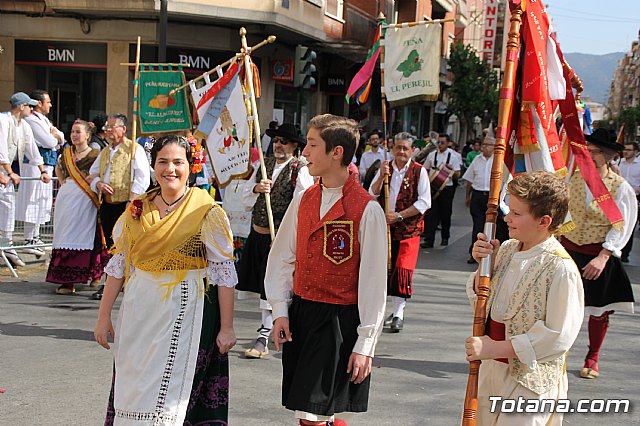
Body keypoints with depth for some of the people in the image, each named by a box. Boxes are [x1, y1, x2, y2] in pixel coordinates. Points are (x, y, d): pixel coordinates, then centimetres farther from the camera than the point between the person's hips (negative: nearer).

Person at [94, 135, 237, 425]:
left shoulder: (207, 212, -6)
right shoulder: (137, 209, 7)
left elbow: (224, 272, -7)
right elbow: (118, 264, 10)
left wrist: (226, 327, -9)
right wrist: (104, 317, 9)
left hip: (184, 313, -4)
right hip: (139, 311, 5)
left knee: (165, 395, -4)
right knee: (133, 387, 10)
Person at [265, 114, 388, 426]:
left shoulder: (367, 210, -12)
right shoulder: (303, 200, 6)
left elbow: (374, 282, -11)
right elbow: (282, 258, 12)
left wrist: (365, 344, -11)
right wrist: (280, 311, 3)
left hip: (339, 320, -6)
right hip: (299, 314, 6)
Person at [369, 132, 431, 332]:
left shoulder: (419, 171, -2)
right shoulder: (385, 168, 9)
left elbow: (425, 202, -7)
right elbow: (372, 196, 3)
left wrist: (399, 215, -13)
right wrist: (381, 176, -13)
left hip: (409, 228, -4)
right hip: (385, 227, 4)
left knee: (403, 269, -11)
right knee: (386, 269, 6)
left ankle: (398, 314, -6)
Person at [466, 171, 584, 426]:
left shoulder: (561, 269, -21)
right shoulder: (507, 249, 2)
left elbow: (558, 337, -23)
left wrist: (496, 348, -22)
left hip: (530, 380, -7)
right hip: (490, 369, 7)